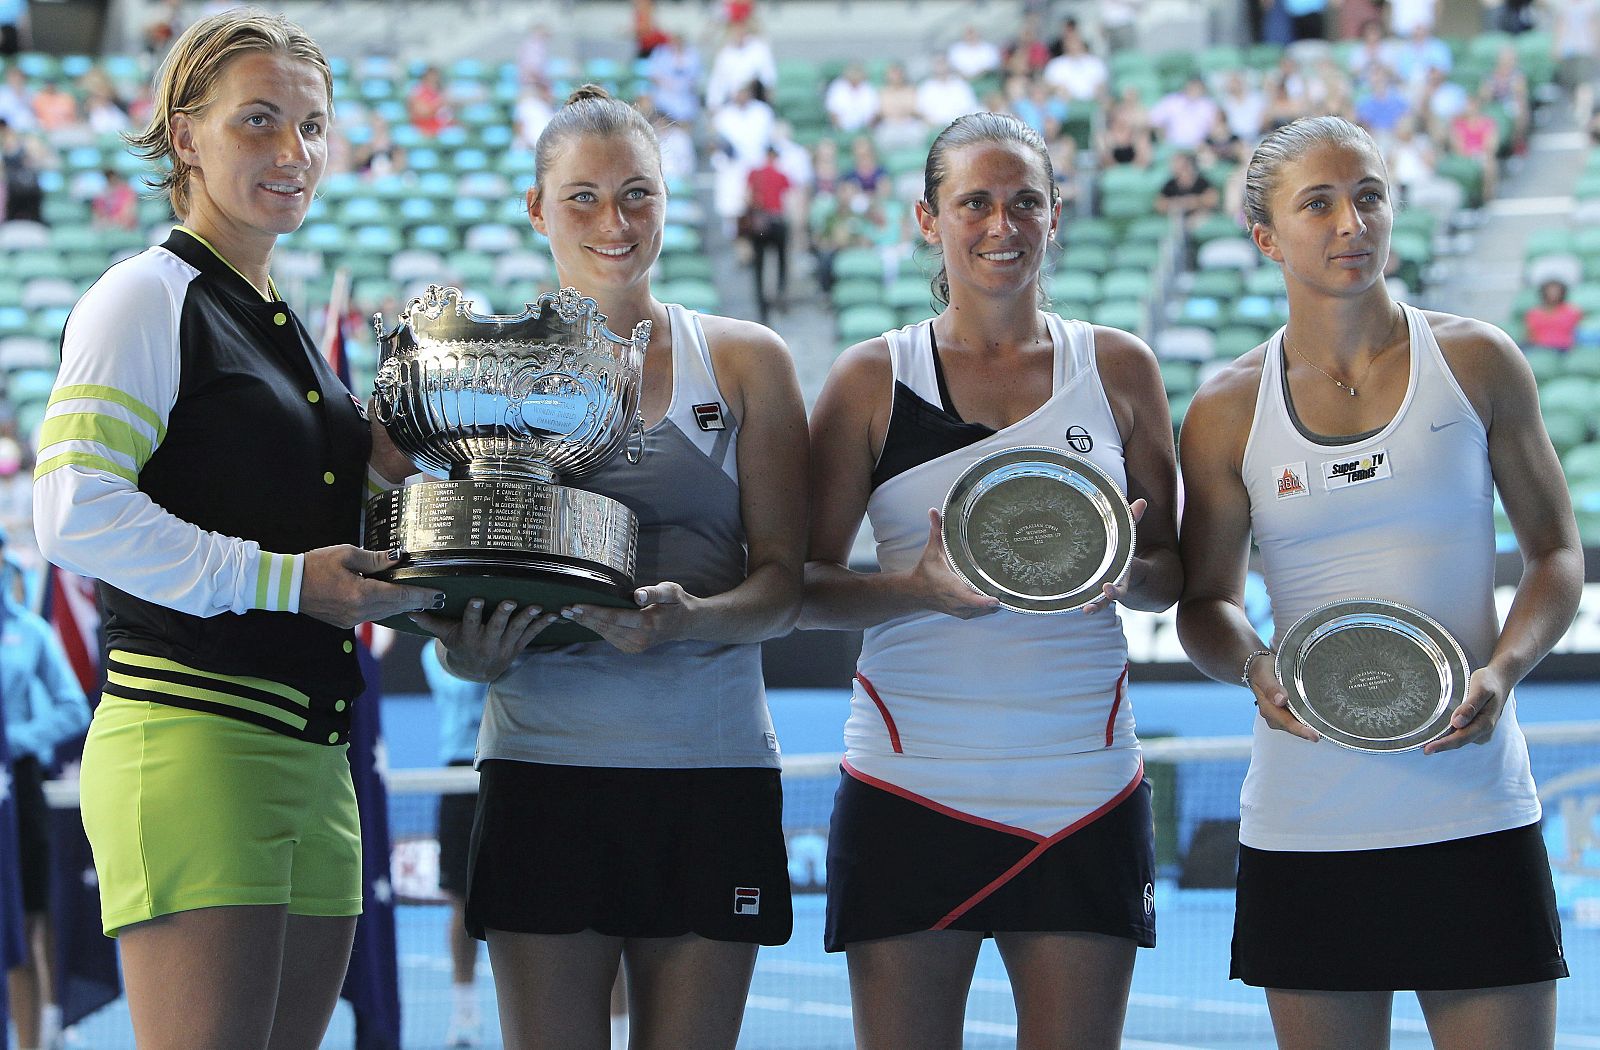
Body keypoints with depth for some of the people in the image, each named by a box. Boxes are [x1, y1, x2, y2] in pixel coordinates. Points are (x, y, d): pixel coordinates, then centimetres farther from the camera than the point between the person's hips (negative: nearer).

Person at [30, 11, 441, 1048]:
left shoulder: (287, 329, 22)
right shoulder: (147, 299, -4)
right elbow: (76, 514, -16)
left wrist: (382, 468, 10)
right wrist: (284, 580, -17)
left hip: (314, 758, 8)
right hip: (191, 739, -8)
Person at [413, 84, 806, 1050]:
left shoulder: (746, 363, 9)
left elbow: (783, 582, 3)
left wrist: (690, 618, -18)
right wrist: (467, 653, -13)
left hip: (712, 765, 0)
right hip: (542, 763, 0)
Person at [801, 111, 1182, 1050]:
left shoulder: (1118, 367, 8)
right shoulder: (874, 379, 4)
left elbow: (1171, 577, 12)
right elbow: (803, 584, 2)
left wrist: (1118, 569, -10)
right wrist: (917, 587, -17)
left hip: (1084, 792, 1)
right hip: (912, 786, -1)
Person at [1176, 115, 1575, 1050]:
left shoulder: (1477, 362, 3)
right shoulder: (1229, 411, 3)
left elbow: (1558, 554, 8)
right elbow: (1206, 600, 10)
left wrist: (1502, 671, -11)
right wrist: (1256, 668, -12)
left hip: (1473, 811, 0)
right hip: (1306, 821, 0)